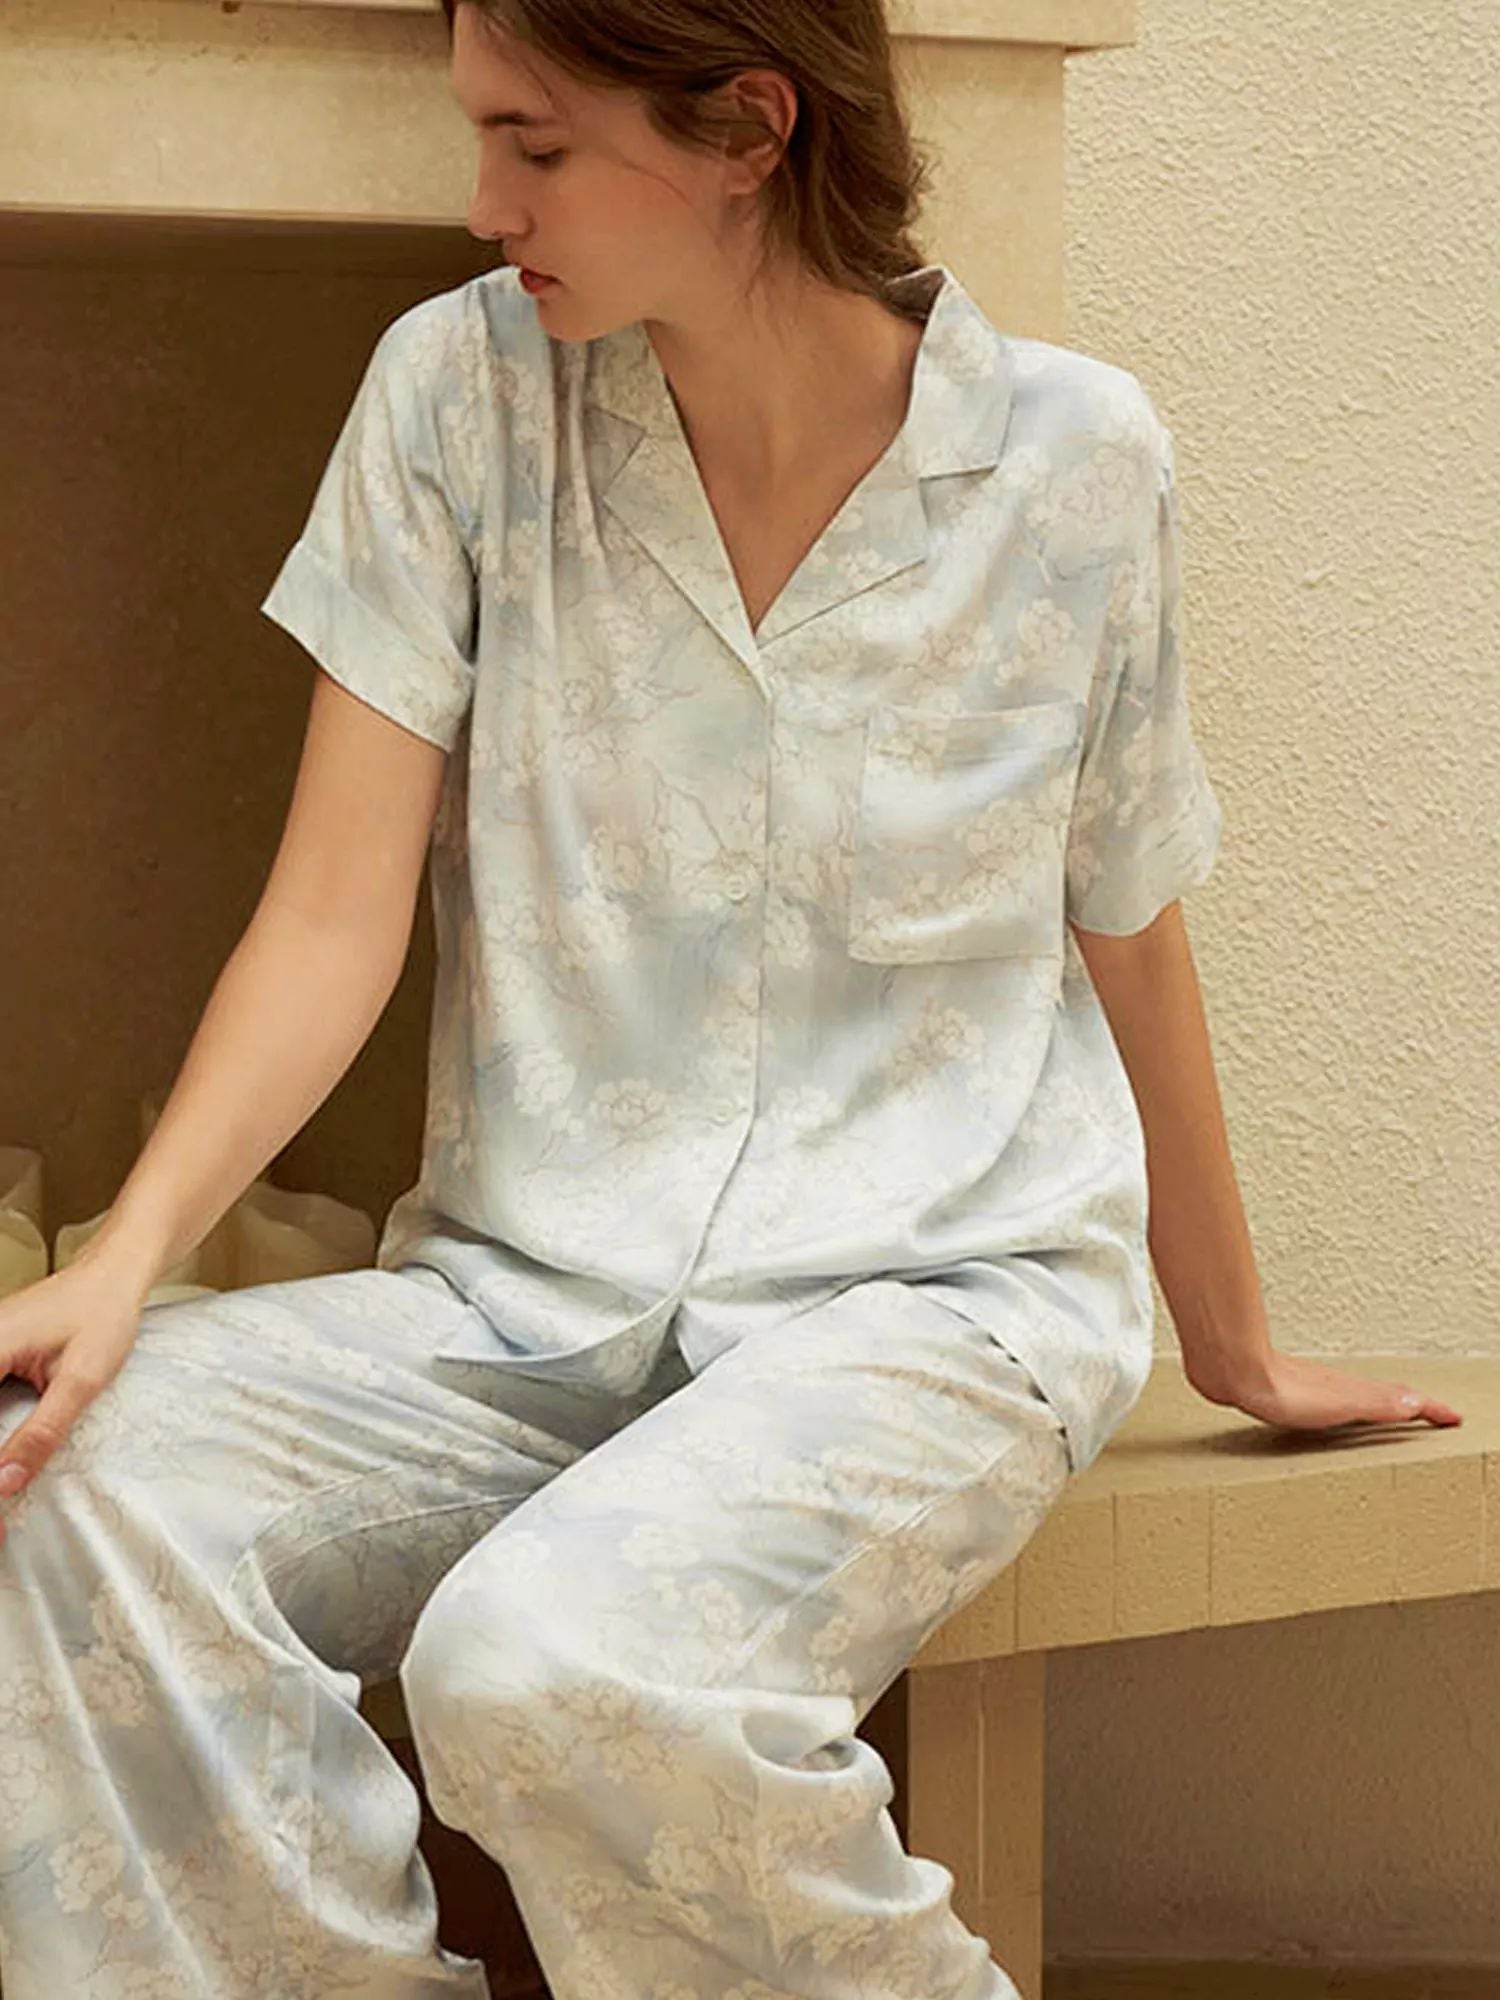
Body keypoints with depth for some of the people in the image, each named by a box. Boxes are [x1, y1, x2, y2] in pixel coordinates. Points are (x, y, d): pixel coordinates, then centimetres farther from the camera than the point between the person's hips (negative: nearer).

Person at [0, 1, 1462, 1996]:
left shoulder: (1077, 462, -3)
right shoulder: (458, 394, 0)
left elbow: (1130, 941, 11)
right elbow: (336, 920, -3)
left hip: (937, 1289, -2)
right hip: (531, 1290, 3)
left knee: (552, 1667, -33)